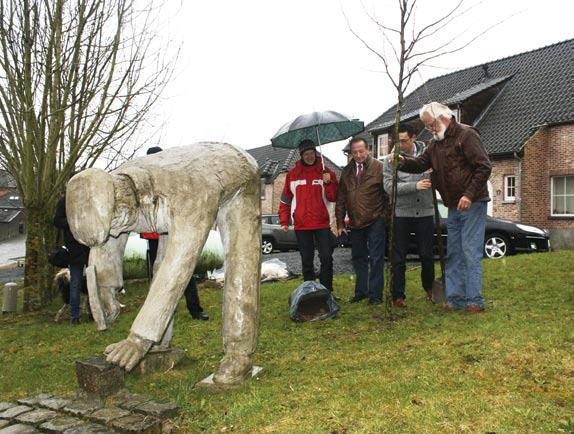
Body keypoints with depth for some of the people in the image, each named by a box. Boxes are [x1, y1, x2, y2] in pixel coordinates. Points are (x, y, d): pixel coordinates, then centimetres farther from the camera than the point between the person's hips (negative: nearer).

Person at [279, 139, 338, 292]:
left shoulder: (326, 172, 4)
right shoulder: (293, 174, 7)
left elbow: (333, 198, -1)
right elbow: (285, 200, 11)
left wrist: (328, 183, -17)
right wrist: (284, 221, 5)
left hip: (322, 224, -1)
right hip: (301, 225, 1)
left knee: (326, 258, -3)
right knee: (307, 261, 8)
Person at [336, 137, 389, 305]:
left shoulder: (379, 167, -5)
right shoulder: (346, 172, 9)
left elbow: (388, 193, -4)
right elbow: (341, 199, 10)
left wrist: (386, 217, -7)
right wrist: (340, 223, 6)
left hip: (375, 221, -5)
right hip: (355, 223, 5)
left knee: (376, 258, 0)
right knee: (358, 258, 13)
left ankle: (375, 294, 8)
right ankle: (361, 291, 24)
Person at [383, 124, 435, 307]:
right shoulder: (391, 159, -2)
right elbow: (389, 187, -11)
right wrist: (415, 185, -20)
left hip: (425, 212, 2)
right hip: (401, 214, -1)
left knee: (427, 255, 10)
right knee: (399, 258, 3)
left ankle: (430, 288, 32)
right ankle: (398, 295, 14)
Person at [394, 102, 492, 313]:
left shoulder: (466, 135, -10)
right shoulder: (436, 143, 15)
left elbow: (484, 167, -15)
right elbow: (420, 163, 11)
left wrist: (469, 195, -21)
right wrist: (403, 161, -10)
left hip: (472, 204, -8)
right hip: (453, 207, 8)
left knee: (471, 253, -7)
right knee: (453, 254, 9)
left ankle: (475, 301, 0)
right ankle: (455, 299, 16)